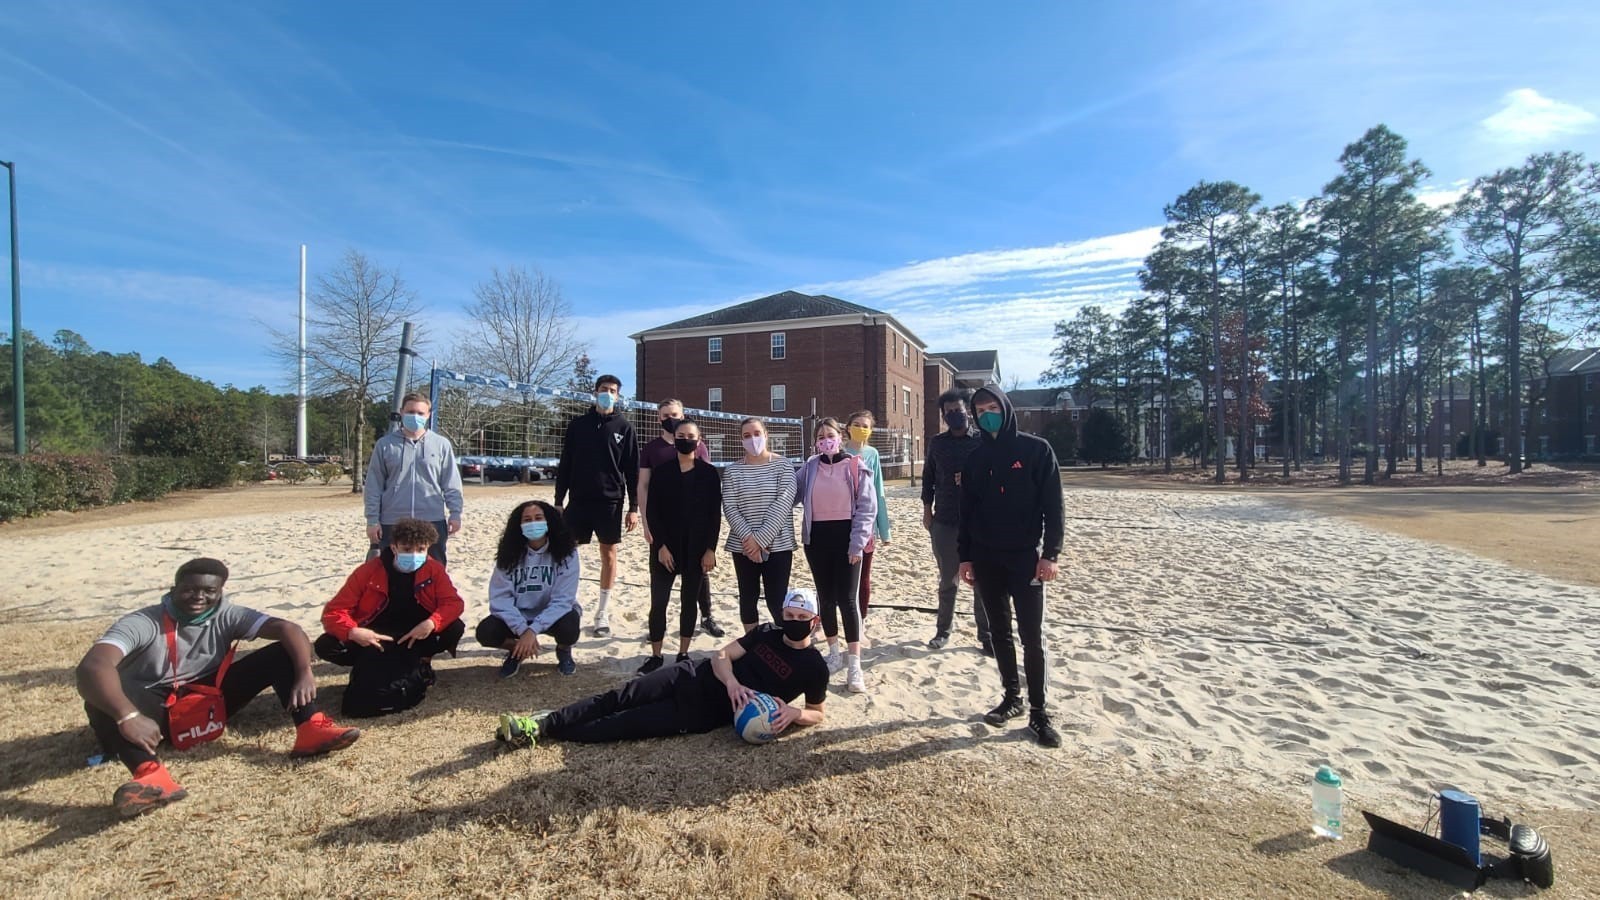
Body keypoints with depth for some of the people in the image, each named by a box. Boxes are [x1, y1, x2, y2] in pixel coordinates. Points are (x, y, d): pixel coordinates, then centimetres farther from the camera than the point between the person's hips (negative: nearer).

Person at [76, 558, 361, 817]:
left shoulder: (227, 616, -8)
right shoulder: (142, 623, -18)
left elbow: (287, 629, -18)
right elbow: (92, 666, -35)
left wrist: (304, 674, -35)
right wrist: (128, 717, -50)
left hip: (210, 700, 3)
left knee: (283, 651, -17)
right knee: (102, 695, -34)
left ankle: (311, 731, -32)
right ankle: (151, 776, -52)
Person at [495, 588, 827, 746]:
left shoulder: (813, 667, -2)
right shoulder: (768, 633, 8)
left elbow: (816, 713, 5)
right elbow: (722, 655, 5)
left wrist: (793, 712, -19)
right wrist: (732, 682, -17)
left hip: (710, 712, -4)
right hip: (694, 676, 4)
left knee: (631, 723, -13)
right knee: (618, 698, -10)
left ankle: (541, 732, -11)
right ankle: (542, 722, -7)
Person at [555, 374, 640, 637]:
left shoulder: (624, 427, 2)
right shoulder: (577, 425, 6)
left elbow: (632, 470, 1)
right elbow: (565, 465, 7)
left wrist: (633, 507, -3)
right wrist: (559, 501, 2)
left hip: (610, 501, -1)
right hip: (579, 499, 2)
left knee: (609, 554, 4)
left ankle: (603, 612, 16)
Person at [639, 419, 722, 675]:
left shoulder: (709, 473, 0)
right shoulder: (661, 471, 0)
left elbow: (715, 515, -1)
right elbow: (652, 512, -3)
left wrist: (710, 549, -6)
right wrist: (661, 545, -11)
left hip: (697, 549, 0)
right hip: (665, 548, 0)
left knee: (689, 602, 9)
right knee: (658, 603, 1)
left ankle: (683, 654, 22)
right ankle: (655, 656, 15)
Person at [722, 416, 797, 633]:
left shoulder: (783, 465, -3)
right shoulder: (732, 470, 4)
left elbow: (783, 504, -11)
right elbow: (729, 508, -2)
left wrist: (760, 539, -16)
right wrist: (749, 538, -15)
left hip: (777, 544, -2)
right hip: (743, 546, 3)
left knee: (777, 601, -1)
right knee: (748, 598, 11)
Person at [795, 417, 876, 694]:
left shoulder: (856, 467, -4)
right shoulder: (809, 468, 6)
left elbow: (867, 507, -6)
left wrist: (857, 542, -12)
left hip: (845, 537, -3)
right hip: (817, 538, 3)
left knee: (847, 599, -4)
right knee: (826, 597, 11)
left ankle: (854, 665, 4)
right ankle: (834, 654, 27)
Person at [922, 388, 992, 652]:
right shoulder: (937, 443, 5)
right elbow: (928, 477, 10)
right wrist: (927, 510, 6)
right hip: (944, 522, 2)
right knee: (948, 581, 14)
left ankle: (986, 636, 20)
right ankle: (943, 630, 28)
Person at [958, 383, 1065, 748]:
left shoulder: (1036, 449, -4)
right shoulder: (976, 458, 7)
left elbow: (1053, 505, -7)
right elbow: (967, 510, 9)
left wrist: (1050, 553, -12)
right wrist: (965, 556, 5)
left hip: (1025, 557, -4)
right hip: (986, 559, 4)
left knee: (1032, 636, 0)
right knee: (999, 633, 13)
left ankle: (1038, 712, 13)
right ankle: (1012, 697, 27)